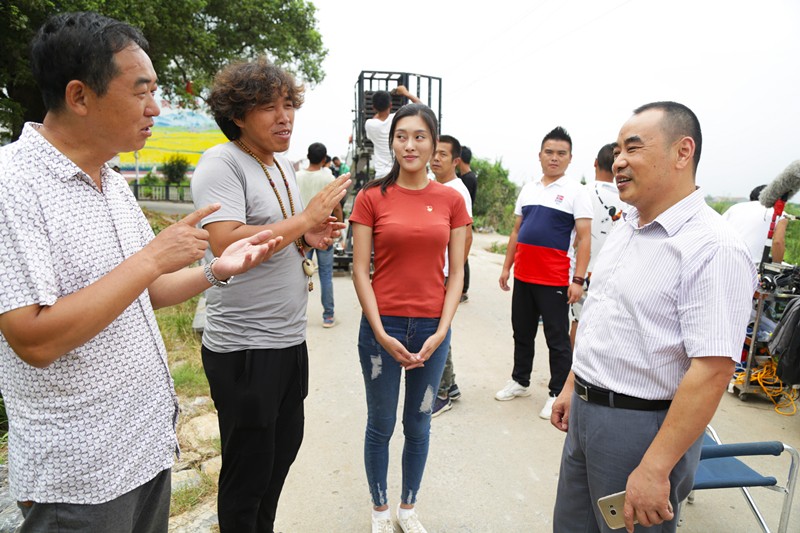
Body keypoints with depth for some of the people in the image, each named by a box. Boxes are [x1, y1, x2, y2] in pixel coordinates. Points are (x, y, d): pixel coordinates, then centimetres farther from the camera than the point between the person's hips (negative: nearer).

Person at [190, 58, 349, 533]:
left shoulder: (283, 164, 13)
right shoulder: (221, 163, -14)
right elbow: (227, 245, -29)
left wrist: (311, 239, 1)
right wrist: (306, 218, -22)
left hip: (291, 338, 9)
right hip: (245, 347, -9)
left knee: (285, 447, 23)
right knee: (249, 468, 8)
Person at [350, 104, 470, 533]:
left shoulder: (451, 200, 2)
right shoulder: (372, 197, -4)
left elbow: (456, 273, 2)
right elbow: (360, 271, -5)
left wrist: (441, 332, -7)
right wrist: (381, 334, -11)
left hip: (432, 330, 2)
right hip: (383, 327, -1)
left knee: (418, 425, 16)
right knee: (380, 425, 13)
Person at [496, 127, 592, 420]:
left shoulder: (576, 192, -4)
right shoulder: (527, 190, 12)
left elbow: (583, 238, -9)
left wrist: (578, 280, -16)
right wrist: (507, 267, 13)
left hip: (555, 280, -5)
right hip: (523, 276, 6)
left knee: (558, 340, 4)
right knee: (522, 333, 17)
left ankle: (557, 394, 18)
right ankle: (520, 381, 34)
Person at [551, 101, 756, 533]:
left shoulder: (713, 250, -20)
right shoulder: (624, 231, 7)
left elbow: (712, 371, -25)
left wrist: (655, 469, -25)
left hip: (642, 425, -8)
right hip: (585, 412, 8)